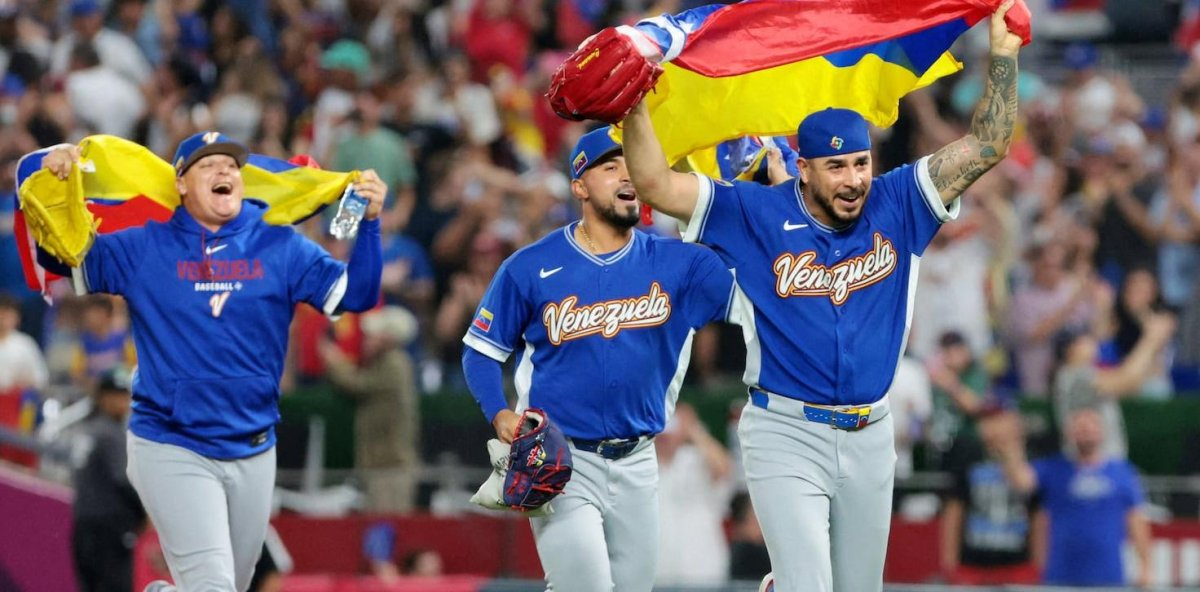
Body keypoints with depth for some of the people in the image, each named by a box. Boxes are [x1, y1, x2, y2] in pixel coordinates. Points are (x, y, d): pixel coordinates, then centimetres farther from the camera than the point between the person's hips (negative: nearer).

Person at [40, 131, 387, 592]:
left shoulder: (281, 248, 2)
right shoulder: (143, 249, -1)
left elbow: (354, 295, -2)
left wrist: (369, 223, -16)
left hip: (253, 453, 4)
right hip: (171, 449, -4)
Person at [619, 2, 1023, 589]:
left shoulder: (895, 207, 3)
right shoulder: (758, 215, -5)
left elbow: (985, 146, 1)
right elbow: (656, 185, -10)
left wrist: (1003, 51, -5)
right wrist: (635, 108, -22)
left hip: (869, 437, 4)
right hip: (786, 433, -4)